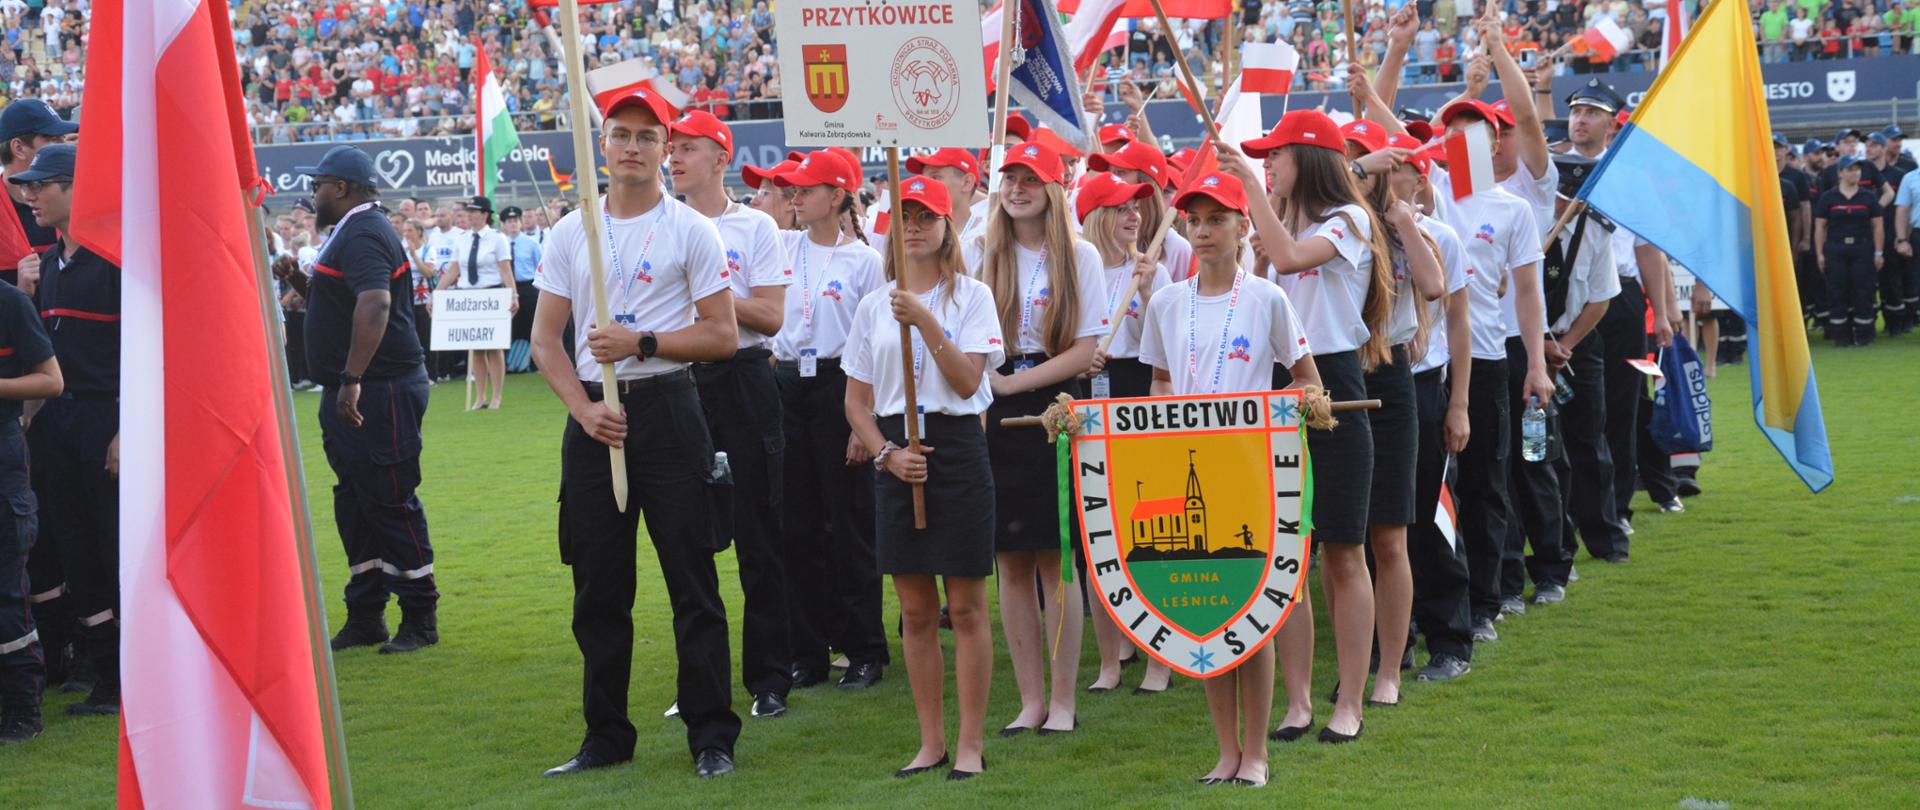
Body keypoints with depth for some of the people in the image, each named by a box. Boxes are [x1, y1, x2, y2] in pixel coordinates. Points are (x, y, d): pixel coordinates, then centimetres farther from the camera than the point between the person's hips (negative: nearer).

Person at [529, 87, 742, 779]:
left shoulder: (691, 231, 1)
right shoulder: (570, 234, 10)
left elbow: (723, 336, -3)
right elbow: (545, 340, 8)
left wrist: (642, 344, -14)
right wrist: (585, 409, -6)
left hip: (667, 410, -3)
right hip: (592, 417, 3)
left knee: (692, 579, -3)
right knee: (598, 586, 7)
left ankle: (712, 736, 3)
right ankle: (606, 738, 17)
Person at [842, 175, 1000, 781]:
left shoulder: (971, 296, 1)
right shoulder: (873, 306, 10)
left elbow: (968, 380, -11)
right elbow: (856, 400, 10)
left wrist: (925, 321, -19)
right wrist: (887, 454, -5)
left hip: (957, 443, -3)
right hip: (896, 453, 3)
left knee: (967, 606, -1)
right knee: (915, 610, 7)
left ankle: (970, 743, 6)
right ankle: (931, 742, 15)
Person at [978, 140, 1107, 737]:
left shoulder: (1079, 257, 0)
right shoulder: (984, 255, 9)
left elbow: (1086, 349, -6)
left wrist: (1015, 382, -11)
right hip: (993, 416, 3)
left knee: (1055, 562, -3)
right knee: (1011, 564, 4)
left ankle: (1063, 701, 4)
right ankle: (1031, 700, 11)